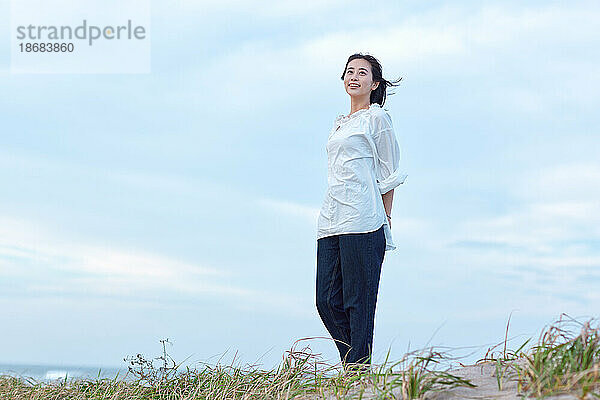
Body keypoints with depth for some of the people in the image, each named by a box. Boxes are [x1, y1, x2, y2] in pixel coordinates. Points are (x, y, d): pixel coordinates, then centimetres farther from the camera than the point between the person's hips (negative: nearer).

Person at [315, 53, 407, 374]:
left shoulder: (377, 118, 3)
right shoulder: (339, 123, 23)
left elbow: (388, 175, 0)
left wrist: (386, 219, -4)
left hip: (362, 220, -7)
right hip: (330, 221, 7)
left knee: (358, 301, -8)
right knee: (327, 301, 2)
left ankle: (359, 369, -5)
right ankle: (352, 366, 12)